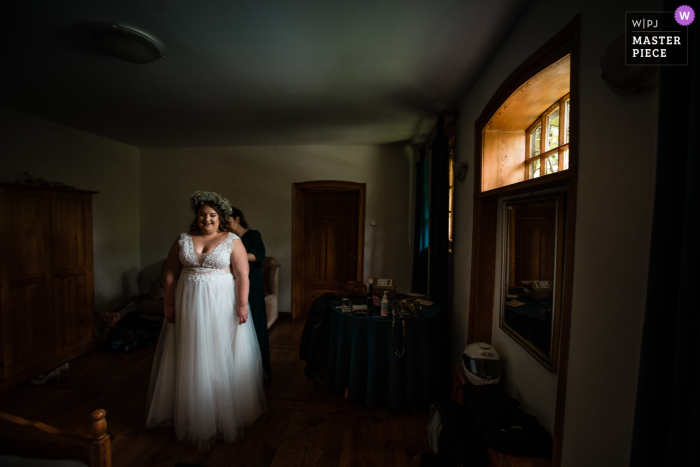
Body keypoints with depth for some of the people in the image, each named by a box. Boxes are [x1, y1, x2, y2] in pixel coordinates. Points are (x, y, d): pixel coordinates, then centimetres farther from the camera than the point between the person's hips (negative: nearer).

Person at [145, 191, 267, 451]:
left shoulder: (232, 241, -5)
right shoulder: (182, 241, 5)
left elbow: (242, 275, -10)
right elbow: (170, 275, 6)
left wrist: (242, 305, -15)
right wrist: (169, 305, 2)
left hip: (222, 307, -3)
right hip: (188, 307, 3)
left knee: (222, 358, 8)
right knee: (191, 359, 13)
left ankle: (228, 413, 28)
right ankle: (195, 413, 34)